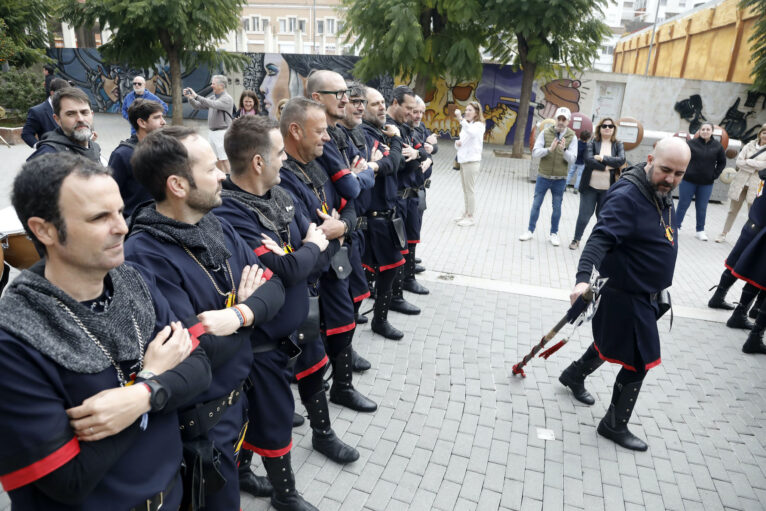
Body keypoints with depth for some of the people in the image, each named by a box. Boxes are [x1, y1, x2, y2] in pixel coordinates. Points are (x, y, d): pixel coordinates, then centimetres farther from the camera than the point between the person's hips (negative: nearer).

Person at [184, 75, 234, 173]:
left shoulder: (227, 99, -10)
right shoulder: (212, 97, 13)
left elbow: (213, 104, -25)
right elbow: (197, 105, 13)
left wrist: (196, 96, -26)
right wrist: (190, 97, -5)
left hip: (222, 132, -7)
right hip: (211, 132, 7)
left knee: (224, 159, -8)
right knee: (216, 159, 10)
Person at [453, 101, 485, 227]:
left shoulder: (479, 125, -10)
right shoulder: (466, 125, 16)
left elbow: (472, 132, -35)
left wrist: (461, 119, -47)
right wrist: (457, 143, -3)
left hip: (472, 161, -8)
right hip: (463, 161, 8)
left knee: (469, 190, -3)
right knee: (465, 189, 15)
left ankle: (471, 217, 5)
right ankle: (466, 213, 26)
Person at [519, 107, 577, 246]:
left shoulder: (572, 137, -4)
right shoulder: (545, 132, -4)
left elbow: (572, 159, -10)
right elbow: (535, 153, -10)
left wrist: (564, 149, -28)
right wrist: (549, 149, -27)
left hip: (560, 179, 0)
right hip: (543, 176, 0)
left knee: (557, 207, 9)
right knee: (536, 204, 8)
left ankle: (554, 233, 23)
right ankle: (530, 231, 21)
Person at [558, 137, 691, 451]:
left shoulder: (661, 193, 5)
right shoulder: (627, 196, -25)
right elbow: (600, 239, -38)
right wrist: (583, 278, -52)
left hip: (645, 293, 9)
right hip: (625, 297, -9)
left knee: (611, 343, 25)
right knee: (639, 361, 3)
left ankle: (574, 376, 50)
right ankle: (615, 426, 22)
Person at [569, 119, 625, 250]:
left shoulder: (618, 145, 6)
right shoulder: (592, 143, 0)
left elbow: (621, 160, -10)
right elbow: (589, 160, -14)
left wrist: (603, 158, -17)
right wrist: (607, 166, -15)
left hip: (607, 189, 1)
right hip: (590, 186, -1)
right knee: (584, 215, 5)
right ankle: (576, 240, 22)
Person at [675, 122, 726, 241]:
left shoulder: (717, 146, 0)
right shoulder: (692, 143, -8)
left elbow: (722, 162, 11)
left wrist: (714, 175, 3)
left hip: (706, 183, 2)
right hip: (688, 180, -2)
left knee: (702, 208, 8)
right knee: (683, 205, 5)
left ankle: (700, 231, 18)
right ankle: (676, 226, 18)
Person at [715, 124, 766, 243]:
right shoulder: (749, 145, 6)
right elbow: (738, 161, -3)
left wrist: (747, 161, -9)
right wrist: (754, 168, -13)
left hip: (756, 185, -2)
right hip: (740, 182, 2)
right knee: (732, 210, 12)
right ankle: (723, 234, 23)